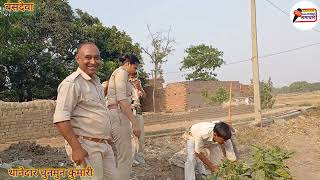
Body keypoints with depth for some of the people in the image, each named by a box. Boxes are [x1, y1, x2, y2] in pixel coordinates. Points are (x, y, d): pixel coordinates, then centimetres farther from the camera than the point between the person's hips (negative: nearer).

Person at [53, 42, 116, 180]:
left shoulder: (96, 80, 13)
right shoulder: (71, 83, -15)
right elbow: (61, 119, -22)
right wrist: (76, 148, -24)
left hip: (104, 145, 9)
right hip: (86, 147, -8)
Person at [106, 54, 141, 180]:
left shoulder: (118, 74, 25)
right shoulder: (121, 72, -7)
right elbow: (122, 99, -19)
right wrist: (134, 122, -24)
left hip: (113, 115, 11)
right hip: (118, 115, -11)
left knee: (119, 157, 14)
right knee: (125, 158, -8)